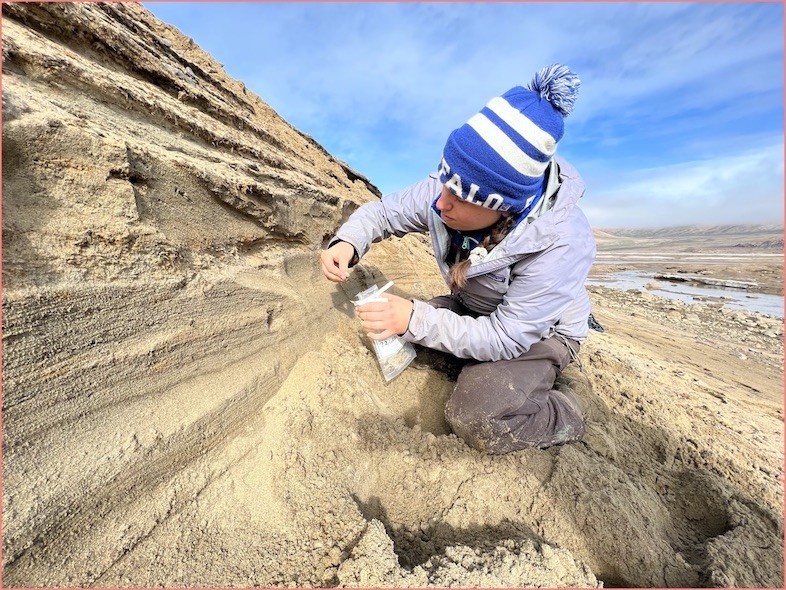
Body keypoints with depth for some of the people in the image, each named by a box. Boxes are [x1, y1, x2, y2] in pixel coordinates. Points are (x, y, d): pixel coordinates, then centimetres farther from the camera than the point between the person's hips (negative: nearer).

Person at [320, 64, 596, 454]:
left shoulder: (561, 245, -35)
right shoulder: (447, 190, -21)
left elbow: (506, 338, -33)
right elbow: (385, 211, -9)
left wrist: (415, 320, -39)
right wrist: (349, 242, -30)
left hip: (540, 332, -5)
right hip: (472, 311, 6)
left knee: (478, 421, -26)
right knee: (396, 327, -9)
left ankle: (565, 416, 7)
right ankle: (478, 370, 7)